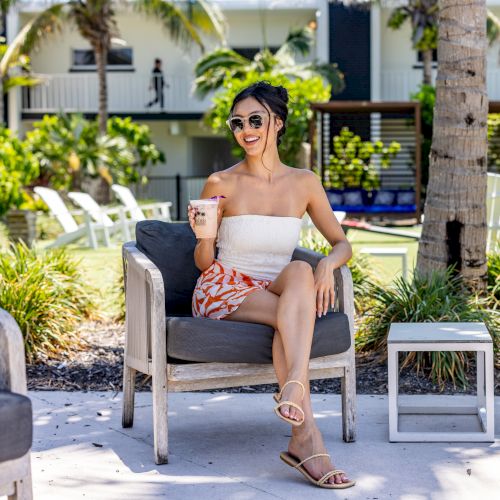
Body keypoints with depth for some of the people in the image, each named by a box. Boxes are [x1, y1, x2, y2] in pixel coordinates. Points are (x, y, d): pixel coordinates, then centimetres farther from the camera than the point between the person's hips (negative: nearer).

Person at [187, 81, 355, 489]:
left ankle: (293, 387, -48)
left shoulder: (304, 183, 5)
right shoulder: (221, 184, -3)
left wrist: (328, 264, -13)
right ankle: (307, 439, -42)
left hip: (275, 294, 2)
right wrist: (203, 236, -19)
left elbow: (342, 243, 11)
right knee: (294, 315, -33)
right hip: (221, 292, -2)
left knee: (301, 271, -34)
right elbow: (204, 263, 4)